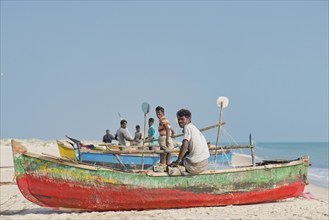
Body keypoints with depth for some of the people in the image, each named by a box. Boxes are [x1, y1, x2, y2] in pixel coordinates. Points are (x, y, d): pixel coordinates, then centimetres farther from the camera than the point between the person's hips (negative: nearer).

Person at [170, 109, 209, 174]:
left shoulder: (187, 127, -8)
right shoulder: (193, 127, 20)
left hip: (195, 165, -9)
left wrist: (178, 161, -16)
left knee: (172, 166, 7)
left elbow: (184, 146, -20)